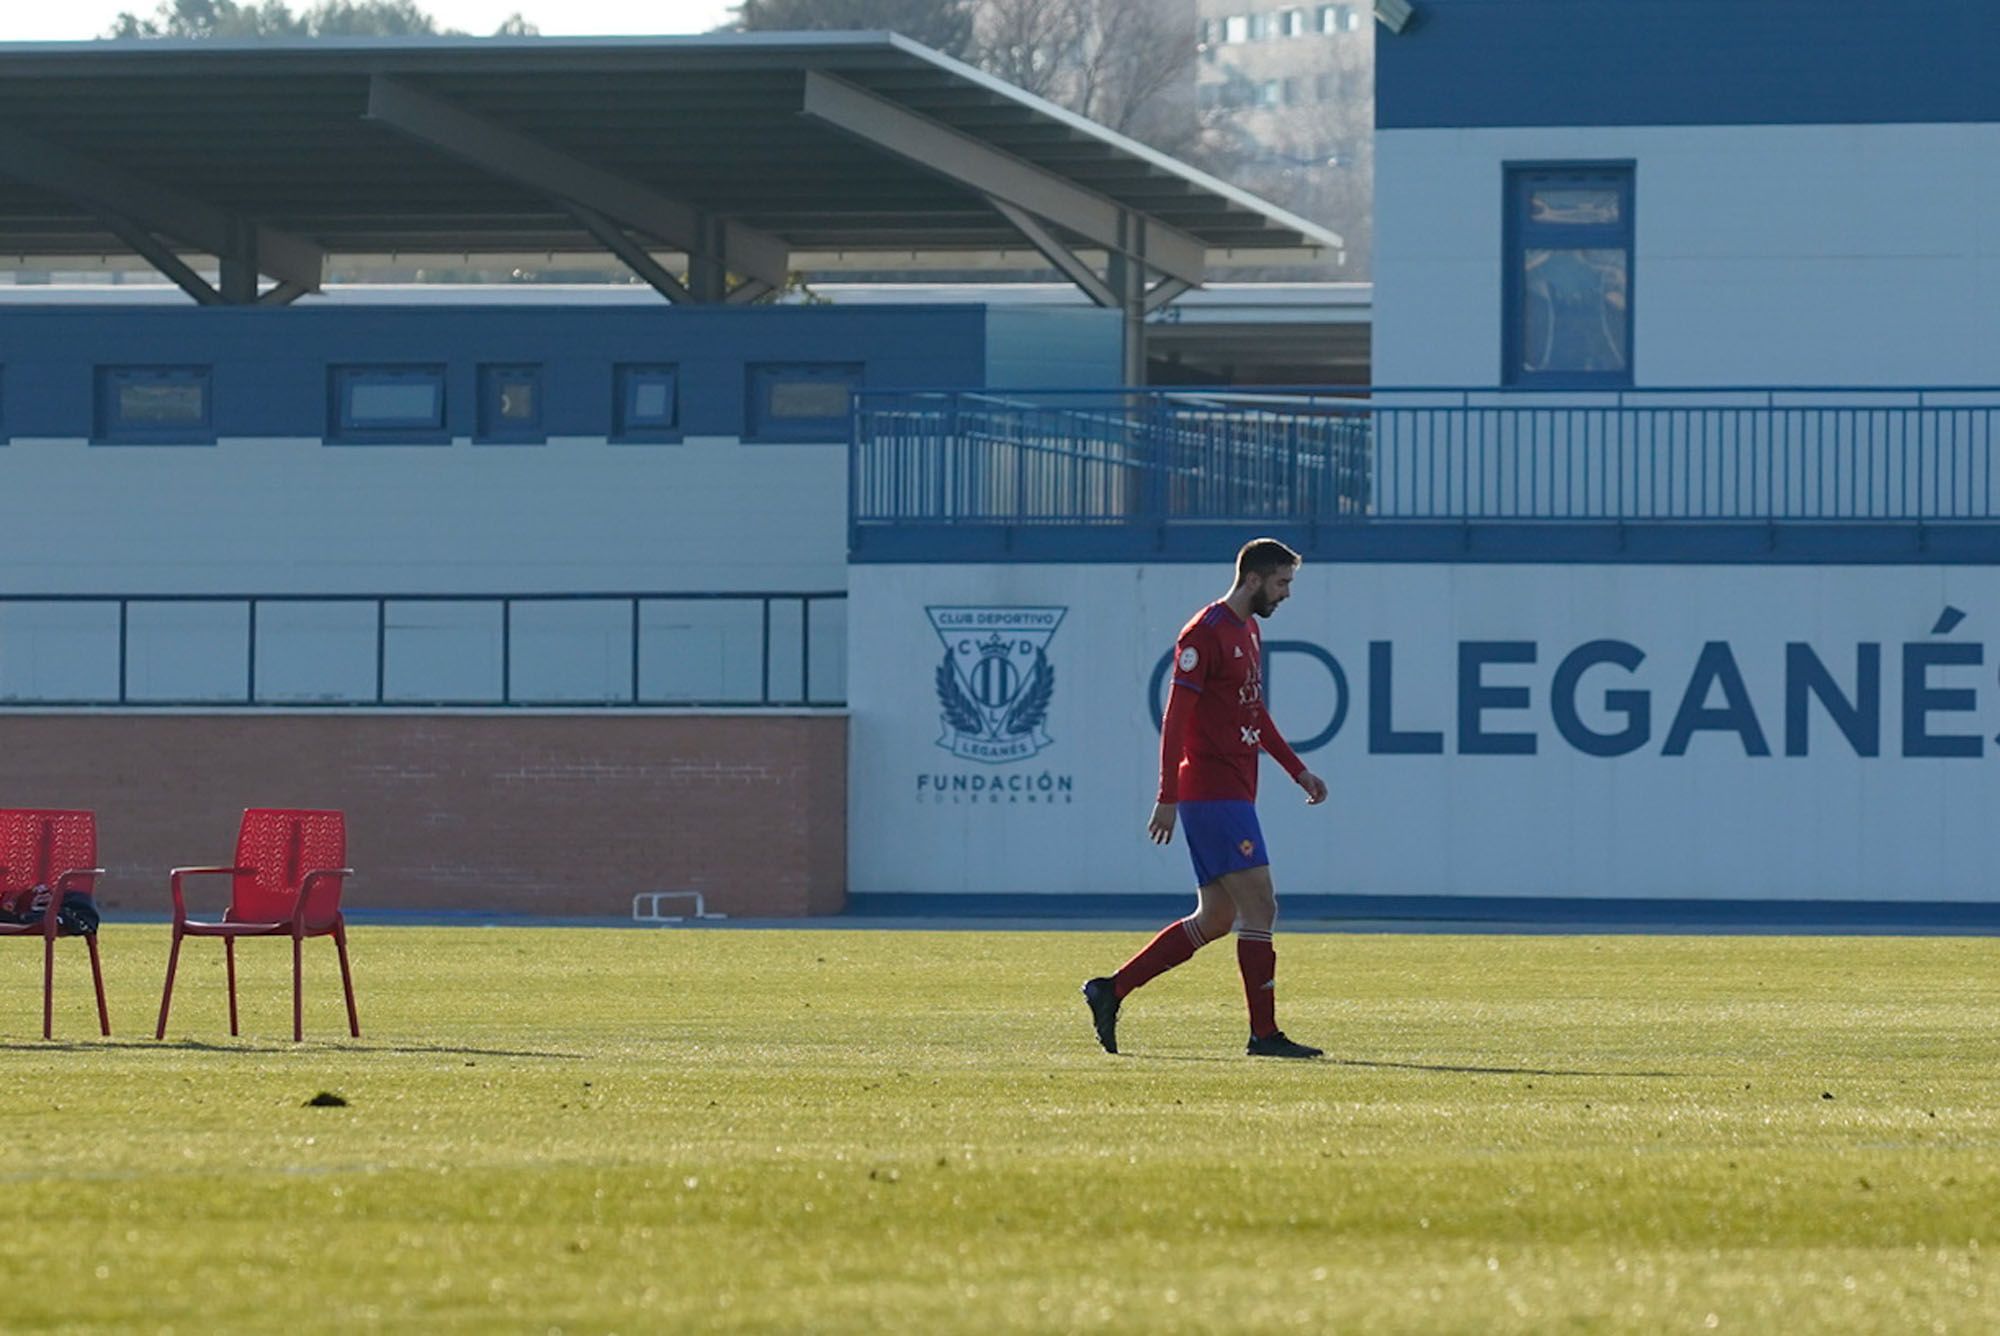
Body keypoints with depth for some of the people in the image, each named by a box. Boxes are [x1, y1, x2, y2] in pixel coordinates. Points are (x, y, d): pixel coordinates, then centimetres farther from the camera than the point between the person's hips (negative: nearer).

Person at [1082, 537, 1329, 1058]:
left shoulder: (1249, 633, 17)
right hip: (1212, 793, -10)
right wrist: (1168, 798, -18)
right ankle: (1264, 1033, -7)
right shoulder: (1205, 634, -12)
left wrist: (1297, 769, 24)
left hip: (1233, 794, 10)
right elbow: (1175, 718, -15)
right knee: (1259, 906, -10)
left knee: (1215, 919, 10)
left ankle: (1110, 990, 14)